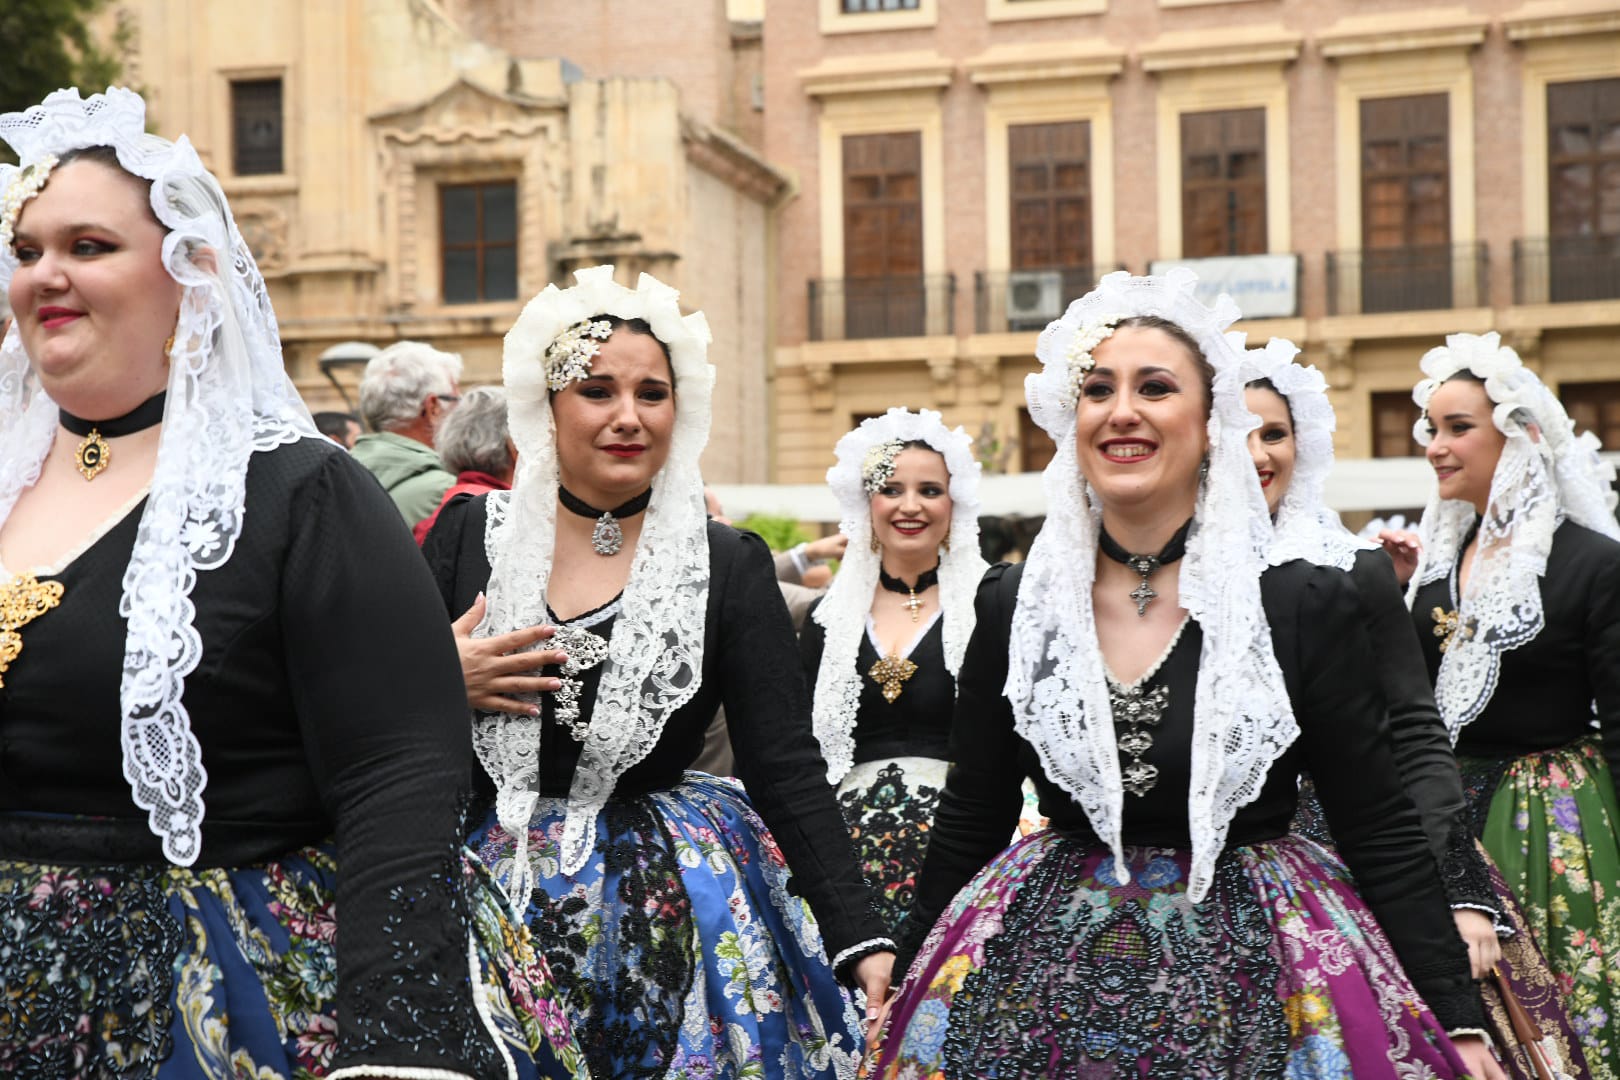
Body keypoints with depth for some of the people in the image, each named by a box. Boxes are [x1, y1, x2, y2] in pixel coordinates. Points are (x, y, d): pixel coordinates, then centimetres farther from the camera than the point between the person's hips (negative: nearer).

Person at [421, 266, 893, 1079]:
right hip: (489, 889, 1)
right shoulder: (469, 534, 1)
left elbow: (787, 768, -6)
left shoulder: (729, 566, -3)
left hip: (659, 911, -1)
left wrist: (861, 939, -13)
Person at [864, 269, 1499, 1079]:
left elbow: (1384, 837, -4)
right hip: (1048, 970, 2)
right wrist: (902, 989, 9)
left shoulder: (1306, 607, -7)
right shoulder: (1012, 607, -1)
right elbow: (969, 825, 7)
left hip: (1252, 974, -1)